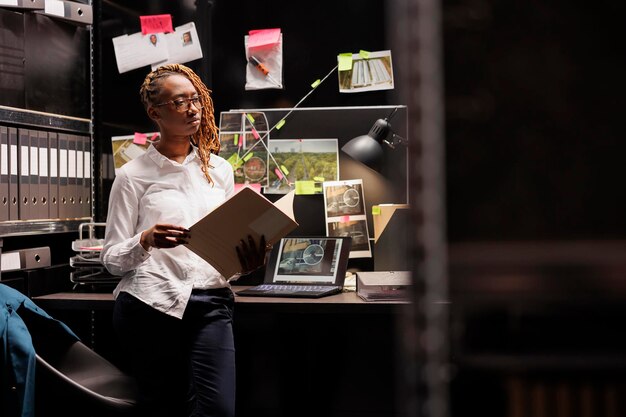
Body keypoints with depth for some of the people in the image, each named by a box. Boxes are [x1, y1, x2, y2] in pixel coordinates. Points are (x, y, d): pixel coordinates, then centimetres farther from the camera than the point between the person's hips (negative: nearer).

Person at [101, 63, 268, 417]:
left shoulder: (220, 169, 13)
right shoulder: (134, 175, 2)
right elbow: (112, 259, 2)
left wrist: (248, 261, -6)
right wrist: (147, 241, -19)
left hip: (211, 304, 3)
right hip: (151, 304, -2)